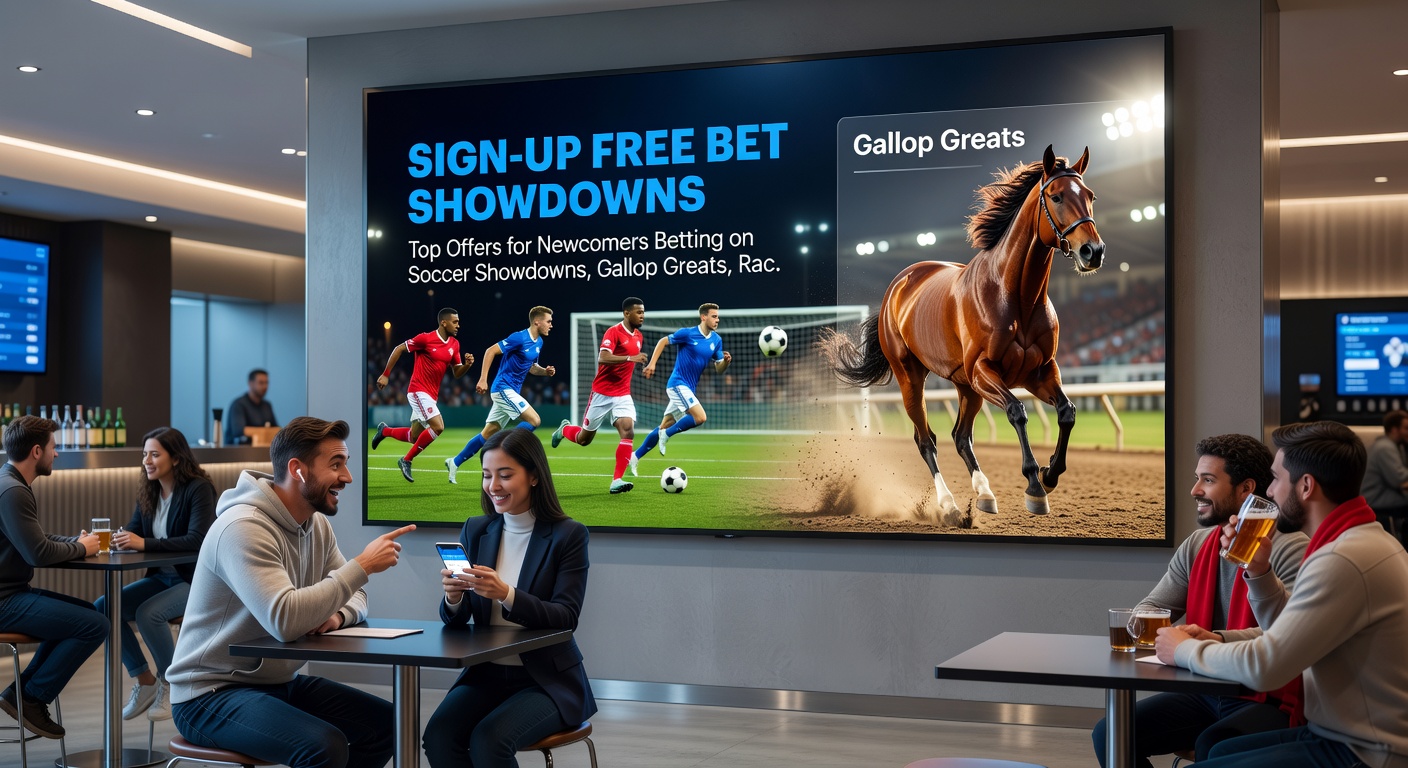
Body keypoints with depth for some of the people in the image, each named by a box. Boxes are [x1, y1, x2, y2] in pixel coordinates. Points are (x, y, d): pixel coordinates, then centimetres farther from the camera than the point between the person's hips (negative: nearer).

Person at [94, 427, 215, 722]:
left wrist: (144, 543, -35)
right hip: (161, 577, 8)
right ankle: (145, 682, 4)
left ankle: (170, 685, -5)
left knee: (148, 613, -30)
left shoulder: (198, 489, -16)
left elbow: (197, 539, -27)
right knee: (103, 606, -10)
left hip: (195, 580, -7)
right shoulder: (148, 491, 6)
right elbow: (132, 533, 3)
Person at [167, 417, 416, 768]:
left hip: (281, 683, 8)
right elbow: (285, 619, -35)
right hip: (211, 693, -8)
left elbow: (355, 597, 11)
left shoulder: (317, 524, 4)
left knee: (387, 723, -2)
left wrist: (337, 614, -14)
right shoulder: (244, 528, -24)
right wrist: (362, 565, -27)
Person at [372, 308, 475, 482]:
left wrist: (467, 364, -9)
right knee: (438, 426, -22)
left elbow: (456, 373, 12)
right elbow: (398, 349, -4)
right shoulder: (426, 338, -13)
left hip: (431, 395, 7)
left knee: (414, 438, 12)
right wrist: (385, 374, -4)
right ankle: (407, 460, -8)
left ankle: (384, 431, 39)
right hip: (418, 391, -7)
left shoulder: (454, 344, 6)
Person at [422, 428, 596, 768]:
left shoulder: (569, 535, -8)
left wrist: (506, 594, -30)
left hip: (548, 680, -4)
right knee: (438, 736, -23)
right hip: (486, 674, 4)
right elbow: (456, 620, 5)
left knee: (489, 738, -29)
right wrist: (453, 597, -20)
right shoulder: (475, 530, 6)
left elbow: (566, 618, -14)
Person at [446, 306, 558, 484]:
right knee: (534, 420, -17)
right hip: (503, 388, -9)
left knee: (488, 434, 11)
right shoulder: (519, 338, -16)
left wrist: (545, 371, 1)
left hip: (509, 392, 9)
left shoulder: (538, 342, 10)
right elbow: (490, 351, -16)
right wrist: (483, 380, -20)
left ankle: (455, 462, 19)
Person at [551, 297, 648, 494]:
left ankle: (617, 481, -18)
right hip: (602, 393, -5)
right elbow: (602, 358, -31)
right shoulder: (613, 332, -15)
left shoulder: (639, 337, 8)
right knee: (584, 439, 9)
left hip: (623, 395, 5)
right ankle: (564, 429, 44)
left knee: (628, 431, -19)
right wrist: (630, 358, -39)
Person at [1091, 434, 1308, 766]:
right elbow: (1151, 607, 14)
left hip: (1269, 700, -7)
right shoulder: (1196, 545, 12)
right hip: (1204, 692, 7)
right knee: (1110, 735, -8)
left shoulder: (1289, 547, -12)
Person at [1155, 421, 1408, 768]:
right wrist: (1258, 569, 2)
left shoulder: (1344, 560, -25)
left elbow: (1263, 666, -24)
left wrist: (1185, 649, -8)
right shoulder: (1361, 540, 8)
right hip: (1352, 735, 10)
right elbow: (1286, 636, 16)